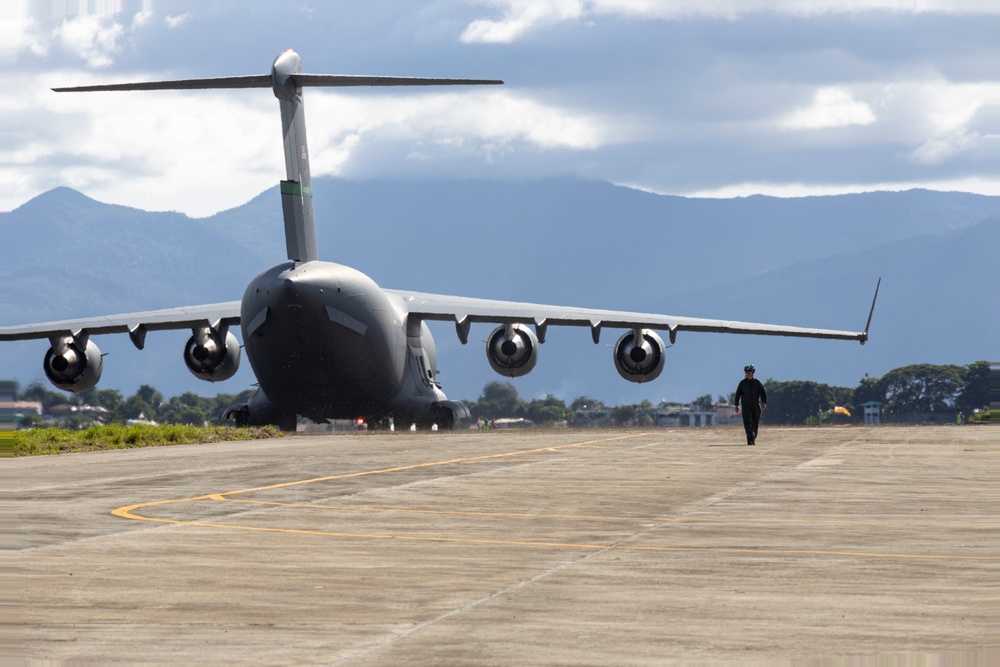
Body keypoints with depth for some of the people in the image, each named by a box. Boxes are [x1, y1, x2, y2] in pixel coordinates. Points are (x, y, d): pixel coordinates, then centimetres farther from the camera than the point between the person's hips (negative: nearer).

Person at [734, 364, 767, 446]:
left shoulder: (757, 382, 4)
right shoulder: (742, 383, 3)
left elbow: (763, 393, 0)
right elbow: (738, 394, 7)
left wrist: (764, 402, -14)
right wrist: (736, 405, 2)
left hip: (756, 406, 2)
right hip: (746, 406, -1)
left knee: (755, 423, 8)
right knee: (748, 422, -15)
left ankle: (753, 439, 22)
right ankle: (750, 439, -24)